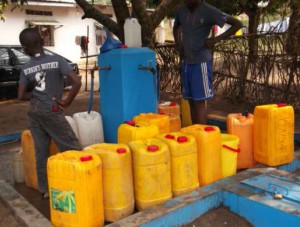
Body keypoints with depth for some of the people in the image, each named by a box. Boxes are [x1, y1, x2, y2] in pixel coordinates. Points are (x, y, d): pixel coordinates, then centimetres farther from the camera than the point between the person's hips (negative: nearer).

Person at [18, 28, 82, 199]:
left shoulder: (26, 69, 3)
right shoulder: (57, 60, -9)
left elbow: (21, 96, 4)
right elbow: (77, 82, -18)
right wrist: (67, 101, -8)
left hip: (34, 112, 5)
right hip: (51, 112, -5)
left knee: (41, 151, 12)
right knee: (72, 148, 4)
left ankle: (45, 189, 21)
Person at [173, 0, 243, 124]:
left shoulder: (208, 11, -10)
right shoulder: (181, 11, 8)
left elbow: (237, 24, -9)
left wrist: (216, 39, -14)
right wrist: (177, 43, 12)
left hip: (201, 62, -6)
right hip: (187, 62, 6)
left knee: (199, 102, -6)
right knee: (191, 101, 10)